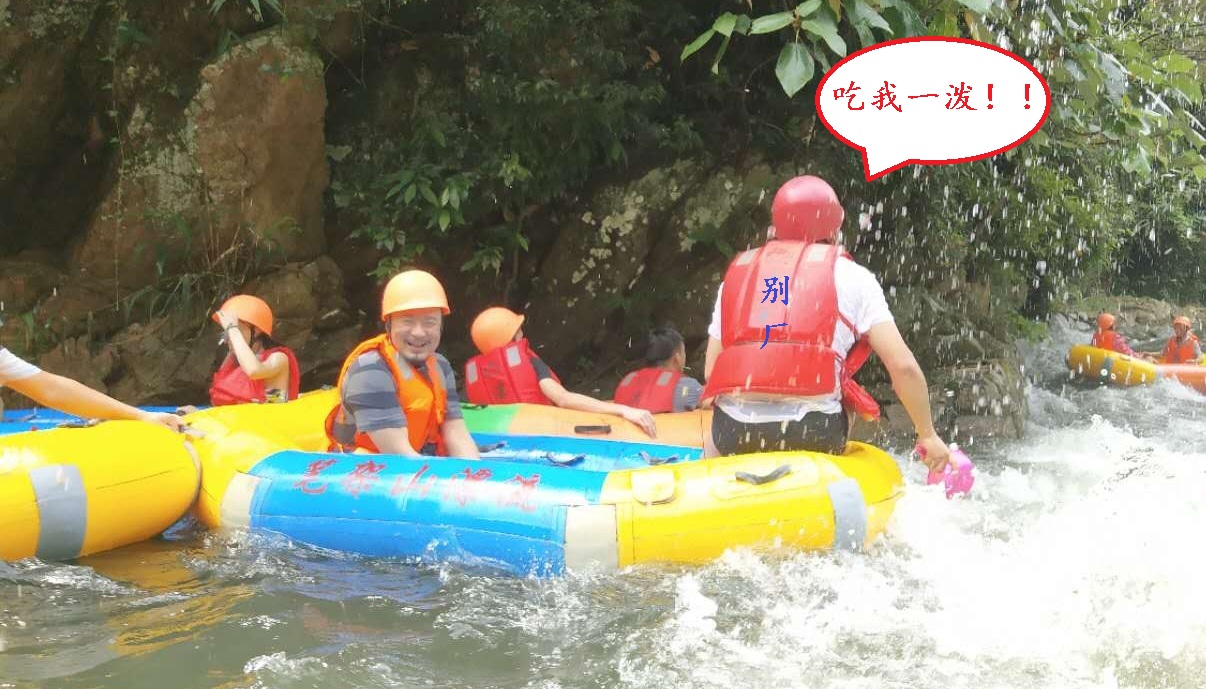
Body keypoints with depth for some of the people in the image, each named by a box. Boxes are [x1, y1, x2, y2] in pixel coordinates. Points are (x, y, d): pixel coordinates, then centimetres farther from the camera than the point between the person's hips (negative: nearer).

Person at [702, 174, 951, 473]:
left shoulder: (736, 273, 18)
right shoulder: (851, 276, 9)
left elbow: (711, 372, 15)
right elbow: (904, 367, 2)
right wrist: (928, 435, 15)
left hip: (734, 434, 3)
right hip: (815, 435, -2)